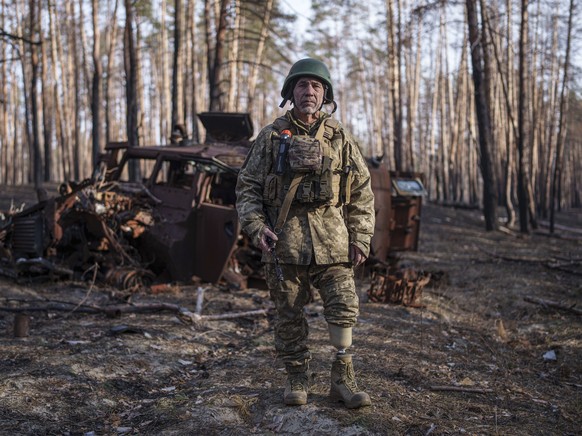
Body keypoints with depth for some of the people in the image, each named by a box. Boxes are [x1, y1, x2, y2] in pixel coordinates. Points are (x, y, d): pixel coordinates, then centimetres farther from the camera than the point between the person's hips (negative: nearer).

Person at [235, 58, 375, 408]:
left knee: (344, 305, -4)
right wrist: (256, 226, -8)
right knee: (290, 312, 6)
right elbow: (248, 186, 7)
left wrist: (361, 238, 2)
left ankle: (343, 378, 10)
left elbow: (362, 192, 10)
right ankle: (297, 378, 20)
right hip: (284, 238, 0)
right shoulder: (272, 137, 6)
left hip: (331, 237, 1)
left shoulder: (340, 138, 9)